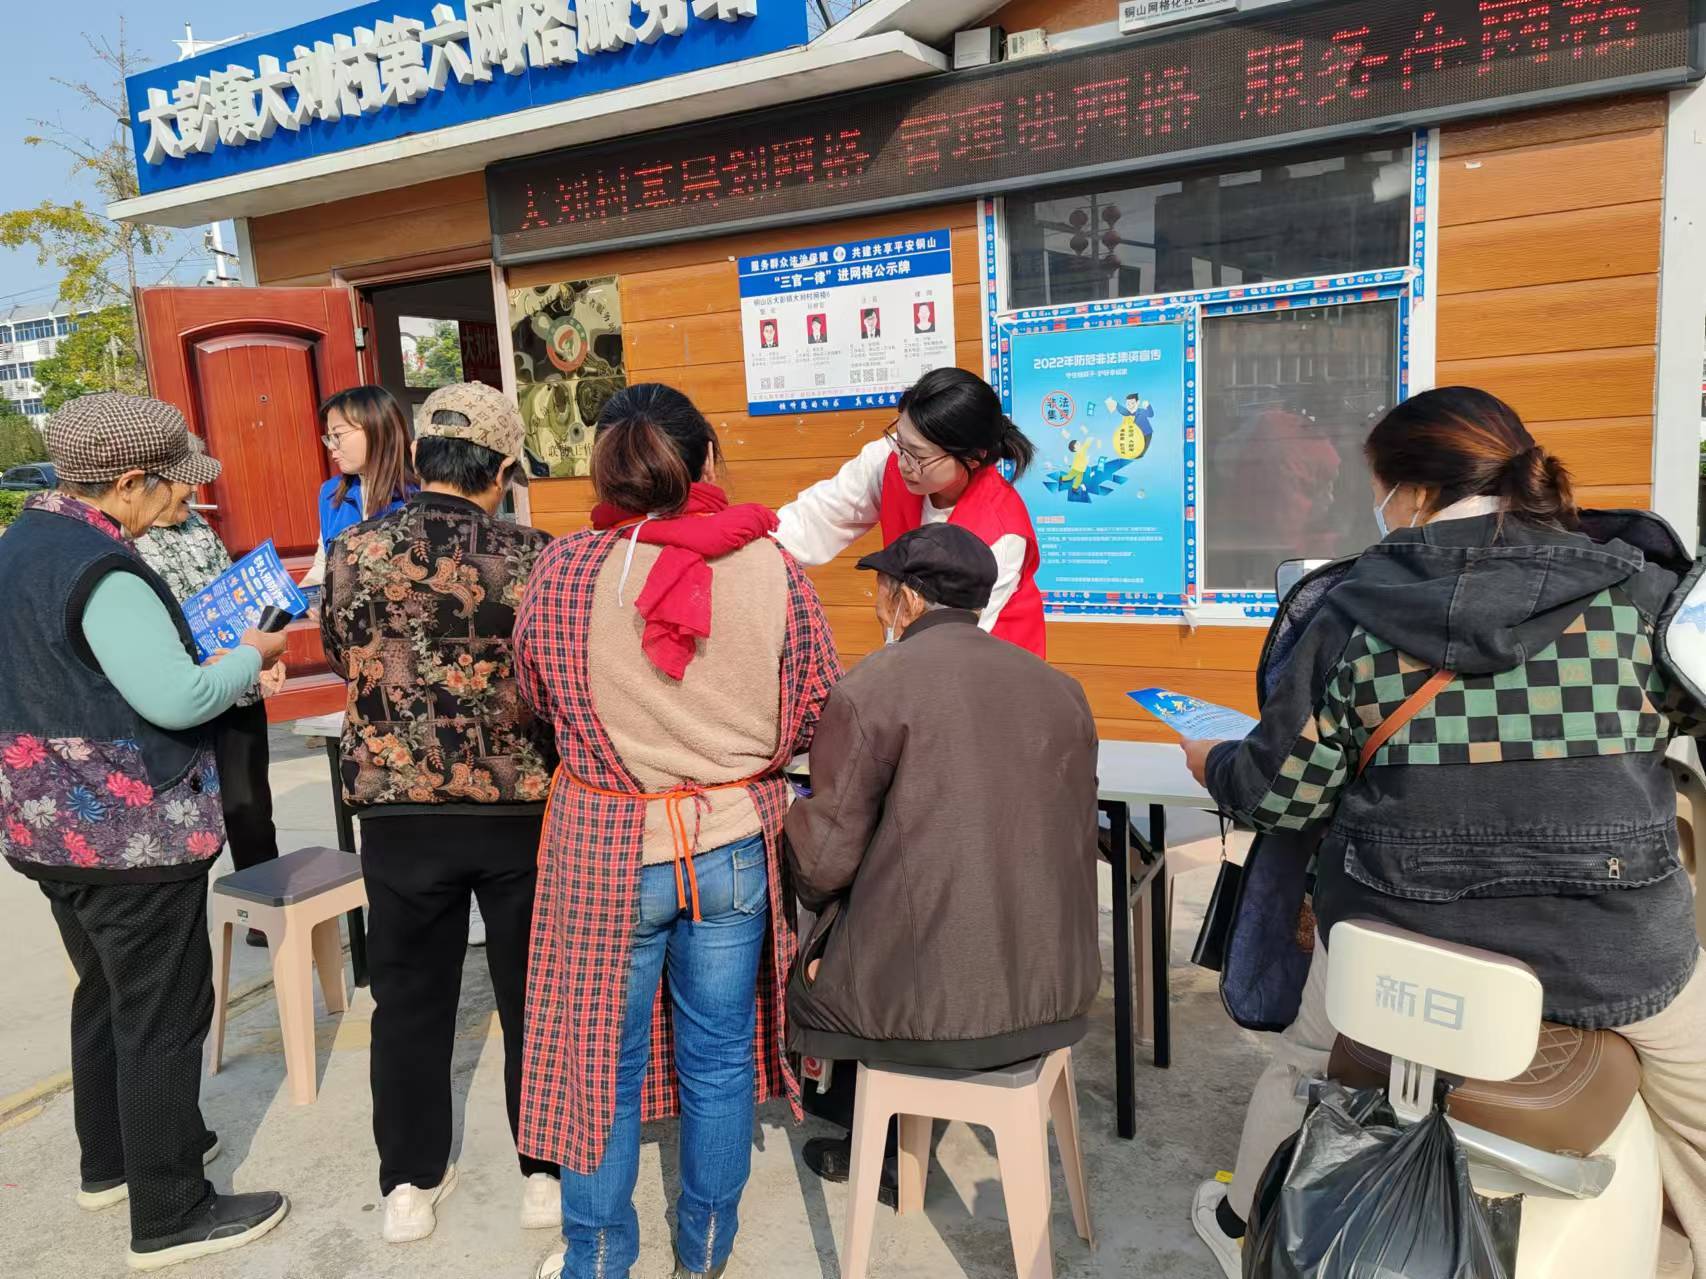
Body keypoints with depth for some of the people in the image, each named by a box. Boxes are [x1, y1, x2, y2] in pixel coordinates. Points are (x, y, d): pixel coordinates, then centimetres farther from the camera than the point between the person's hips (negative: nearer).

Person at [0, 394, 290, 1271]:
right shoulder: (101, 568, -23)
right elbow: (178, 700, -27)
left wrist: (202, 643, 8)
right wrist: (252, 655, -10)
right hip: (130, 834, -10)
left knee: (107, 995, 24)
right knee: (163, 1017, 2)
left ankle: (110, 1160, 40)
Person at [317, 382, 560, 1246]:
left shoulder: (353, 552, -6)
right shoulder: (531, 558, -13)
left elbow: (340, 661, 9)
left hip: (398, 810, 2)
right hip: (518, 808, -1)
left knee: (410, 998, 17)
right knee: (533, 994, 15)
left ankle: (410, 1185, 30)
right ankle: (547, 1172, 29)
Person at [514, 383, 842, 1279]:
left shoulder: (563, 570, -12)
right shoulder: (773, 569, -12)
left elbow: (535, 696, 4)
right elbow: (818, 717, -3)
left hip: (608, 847, -1)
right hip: (735, 842, 1)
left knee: (602, 1062, 17)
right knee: (717, 1059, 18)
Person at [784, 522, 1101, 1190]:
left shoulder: (869, 688, -12)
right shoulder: (1062, 688, 6)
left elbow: (825, 859, -11)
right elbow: (1076, 836, 13)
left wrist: (794, 818, 12)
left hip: (934, 1006, -6)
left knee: (801, 974, 22)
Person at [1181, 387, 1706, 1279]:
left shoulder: (1352, 616, -10)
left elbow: (1281, 793, -6)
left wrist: (1210, 762, 14)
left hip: (1399, 935, 1)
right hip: (1616, 949, 0)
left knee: (1304, 1064, 28)